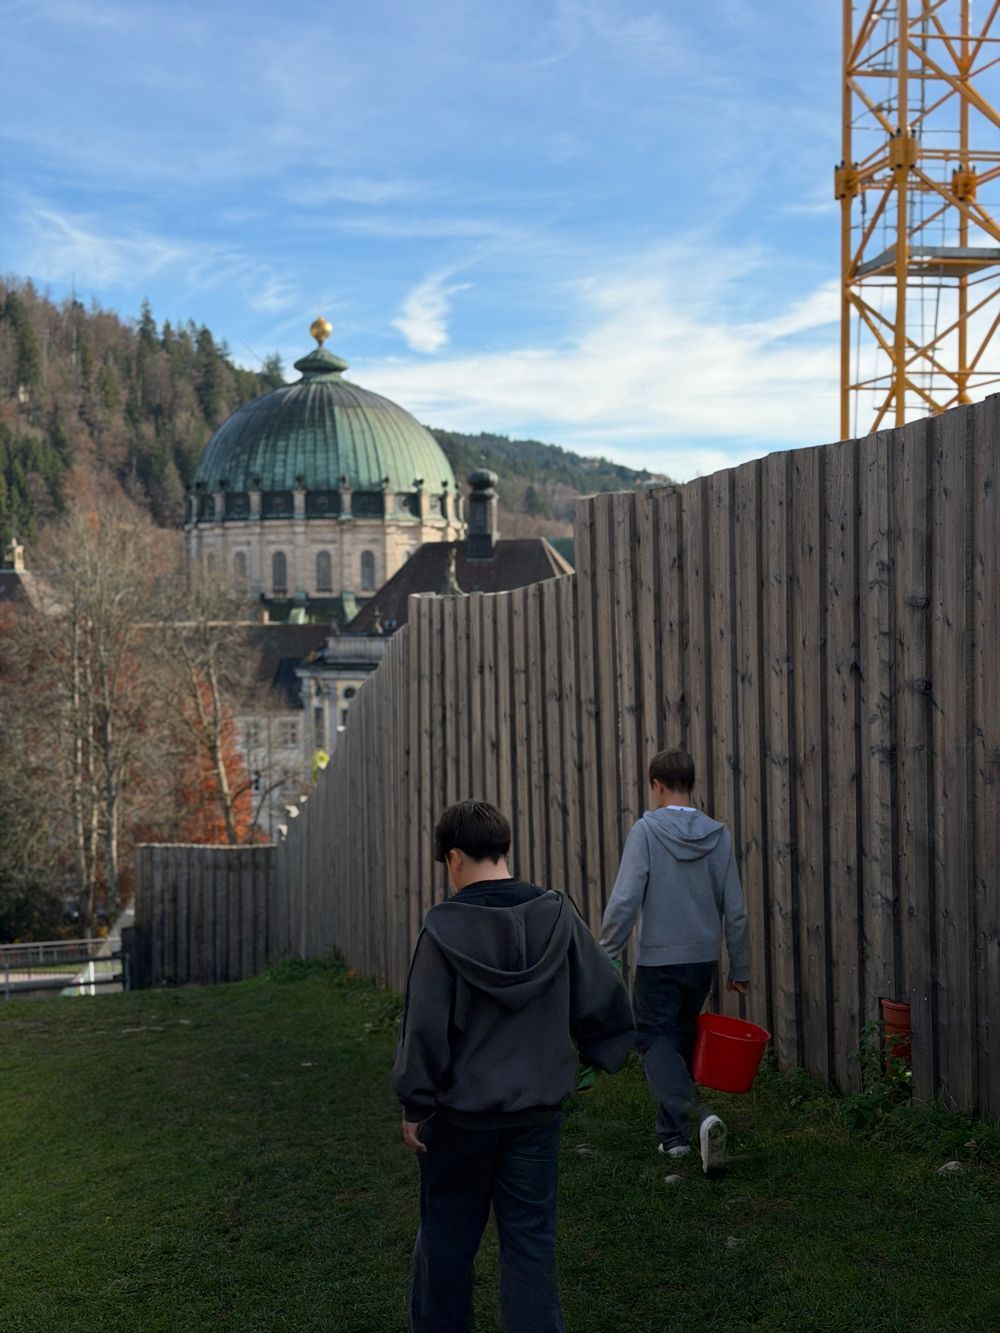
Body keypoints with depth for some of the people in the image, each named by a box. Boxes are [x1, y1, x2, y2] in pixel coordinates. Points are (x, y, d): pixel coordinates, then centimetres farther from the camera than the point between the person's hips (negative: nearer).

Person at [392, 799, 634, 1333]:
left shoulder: (444, 927, -15)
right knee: (530, 1237, 9)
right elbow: (606, 996, -1)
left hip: (461, 1112, -2)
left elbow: (425, 1026, -13)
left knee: (447, 1233, 15)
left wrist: (415, 1105, -4)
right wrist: (599, 1052, 16)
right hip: (538, 1110, 3)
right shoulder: (557, 916, -5)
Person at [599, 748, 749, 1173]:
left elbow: (625, 900, -16)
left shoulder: (647, 830, -11)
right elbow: (735, 910, 4)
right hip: (703, 960, 5)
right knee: (681, 1042, 19)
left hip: (658, 961, -5)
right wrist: (740, 968, 13)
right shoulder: (718, 835, 2)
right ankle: (673, 1134, 23)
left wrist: (606, 953, -7)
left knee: (656, 1044, 0)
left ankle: (696, 1116, -23)